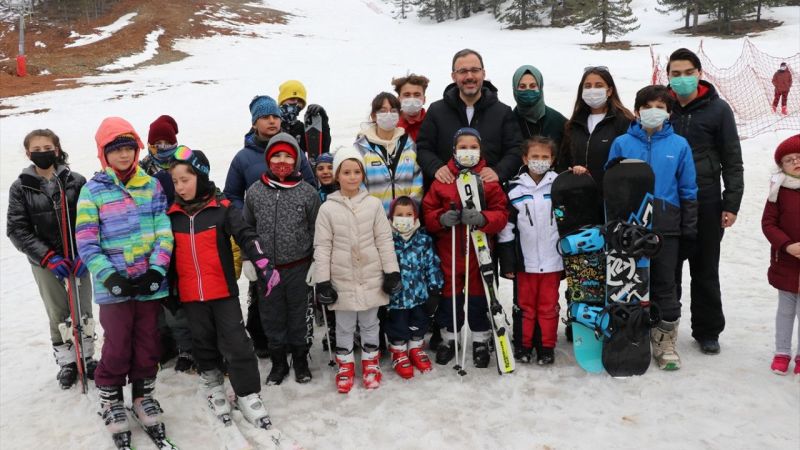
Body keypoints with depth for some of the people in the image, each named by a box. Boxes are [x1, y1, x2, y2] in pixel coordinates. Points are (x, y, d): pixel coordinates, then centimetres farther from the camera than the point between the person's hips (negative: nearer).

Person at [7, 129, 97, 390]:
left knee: (83, 311, 8)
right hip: (45, 262, 0)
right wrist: (49, 258, -13)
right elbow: (17, 229, -4)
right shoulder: (21, 188, -2)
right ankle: (67, 362, 23)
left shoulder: (76, 182, -4)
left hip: (78, 258, 0)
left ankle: (87, 358, 25)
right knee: (58, 315, 8)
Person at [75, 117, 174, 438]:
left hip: (151, 284, 2)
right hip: (114, 286, -2)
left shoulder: (151, 185, 5)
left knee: (148, 344, 11)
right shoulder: (93, 190, 0)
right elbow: (85, 241, -4)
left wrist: (157, 270, -11)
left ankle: (144, 394, 32)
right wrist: (109, 276, -15)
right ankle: (111, 399, 28)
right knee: (117, 347, 5)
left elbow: (164, 230, 1)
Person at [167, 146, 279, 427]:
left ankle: (247, 395, 10)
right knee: (204, 344, 16)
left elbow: (246, 236, -13)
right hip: (190, 295, 3)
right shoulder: (172, 215, 5)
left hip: (223, 291, -3)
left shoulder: (222, 209, -5)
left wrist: (264, 264, -28)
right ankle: (213, 386, 33)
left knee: (236, 344, -1)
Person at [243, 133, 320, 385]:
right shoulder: (254, 192, 0)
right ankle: (278, 361, 30)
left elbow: (316, 231, 1)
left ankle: (300, 359, 30)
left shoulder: (308, 193, -5)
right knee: (271, 316, 12)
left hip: (299, 267, -1)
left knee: (298, 314, 11)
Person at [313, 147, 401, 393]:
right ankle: (345, 365, 29)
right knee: (344, 326, 12)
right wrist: (322, 281, -5)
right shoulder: (328, 208, -5)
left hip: (371, 276, 1)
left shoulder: (374, 204, -2)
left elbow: (384, 240, 1)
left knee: (369, 323, 15)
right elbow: (322, 247, -3)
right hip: (342, 279, -1)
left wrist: (392, 272, -1)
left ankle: (370, 362, 32)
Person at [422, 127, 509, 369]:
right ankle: (448, 338, 31)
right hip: (448, 251, 1)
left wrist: (482, 218, -24)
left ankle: (481, 341, 28)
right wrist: (441, 219, -19)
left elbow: (501, 214, -5)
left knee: (479, 296, 11)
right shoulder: (442, 179, 0)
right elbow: (428, 211, 1)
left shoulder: (490, 179, -2)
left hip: (480, 251, -1)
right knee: (450, 296, 13)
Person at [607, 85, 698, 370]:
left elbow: (688, 190, 6)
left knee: (665, 285, 6)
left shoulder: (679, 145, 4)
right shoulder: (622, 144, 2)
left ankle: (665, 342, 19)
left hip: (666, 228, 0)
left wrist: (689, 229, 4)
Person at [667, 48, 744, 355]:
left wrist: (731, 204, -5)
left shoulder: (718, 109, 0)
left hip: (706, 204, -1)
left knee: (705, 271, 10)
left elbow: (732, 160, 1)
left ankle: (707, 331, 23)